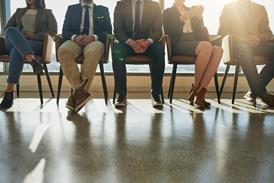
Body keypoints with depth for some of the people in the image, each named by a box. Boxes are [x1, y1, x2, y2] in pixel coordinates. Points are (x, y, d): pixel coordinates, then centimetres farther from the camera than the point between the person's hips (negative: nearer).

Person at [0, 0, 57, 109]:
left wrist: (32, 37, -9)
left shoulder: (47, 13, 19)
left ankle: (9, 91, -42)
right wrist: (17, 37, -1)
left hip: (36, 44, -3)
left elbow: (53, 31, 2)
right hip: (13, 43, 3)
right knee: (11, 30, -33)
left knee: (17, 50, -37)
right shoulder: (19, 11, 30)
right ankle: (32, 60, -51)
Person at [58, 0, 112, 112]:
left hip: (94, 41, -1)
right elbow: (65, 31, 13)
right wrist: (74, 37, -11)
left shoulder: (103, 10, 21)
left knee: (93, 52, -39)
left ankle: (82, 90, -35)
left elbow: (108, 31, 9)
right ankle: (78, 89, -36)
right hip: (75, 41, 2)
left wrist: (93, 37, -12)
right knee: (62, 51, -34)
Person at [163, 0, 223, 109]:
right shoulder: (168, 12, 15)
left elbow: (200, 33, 19)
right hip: (179, 44, -5)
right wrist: (182, 18, -13)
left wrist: (200, 17, 3)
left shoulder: (191, 11, 29)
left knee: (218, 50, -27)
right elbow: (168, 33, -3)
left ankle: (201, 92, -31)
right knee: (206, 46, -35)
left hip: (195, 43, 5)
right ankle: (195, 89, -25)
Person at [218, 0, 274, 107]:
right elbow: (222, 32, 3)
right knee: (244, 50, -39)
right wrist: (241, 38, -14)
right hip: (236, 44, -3)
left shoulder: (260, 9, 23)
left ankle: (254, 92, -25)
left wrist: (259, 38, -9)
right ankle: (261, 93, -36)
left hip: (257, 44, 4)